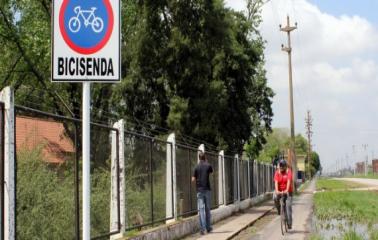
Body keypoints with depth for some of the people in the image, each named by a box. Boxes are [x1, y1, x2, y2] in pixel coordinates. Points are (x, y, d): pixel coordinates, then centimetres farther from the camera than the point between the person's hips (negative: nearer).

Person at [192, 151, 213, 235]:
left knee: (201, 209, -4)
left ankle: (202, 228, -12)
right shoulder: (208, 165, -1)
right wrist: (206, 162, 23)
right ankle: (208, 227, 18)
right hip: (207, 189, 1)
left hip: (199, 190, -1)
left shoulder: (197, 167, -2)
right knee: (207, 209, 11)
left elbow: (193, 179, -1)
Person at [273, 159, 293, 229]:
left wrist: (286, 190, -38)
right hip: (279, 191, 2)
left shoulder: (288, 171, -10)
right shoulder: (277, 172, -4)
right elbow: (276, 182, -15)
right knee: (275, 197, -31)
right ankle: (279, 209, -4)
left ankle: (289, 223, -4)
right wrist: (276, 191, -32)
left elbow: (289, 181, -23)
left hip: (287, 191, -2)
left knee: (288, 206, -10)